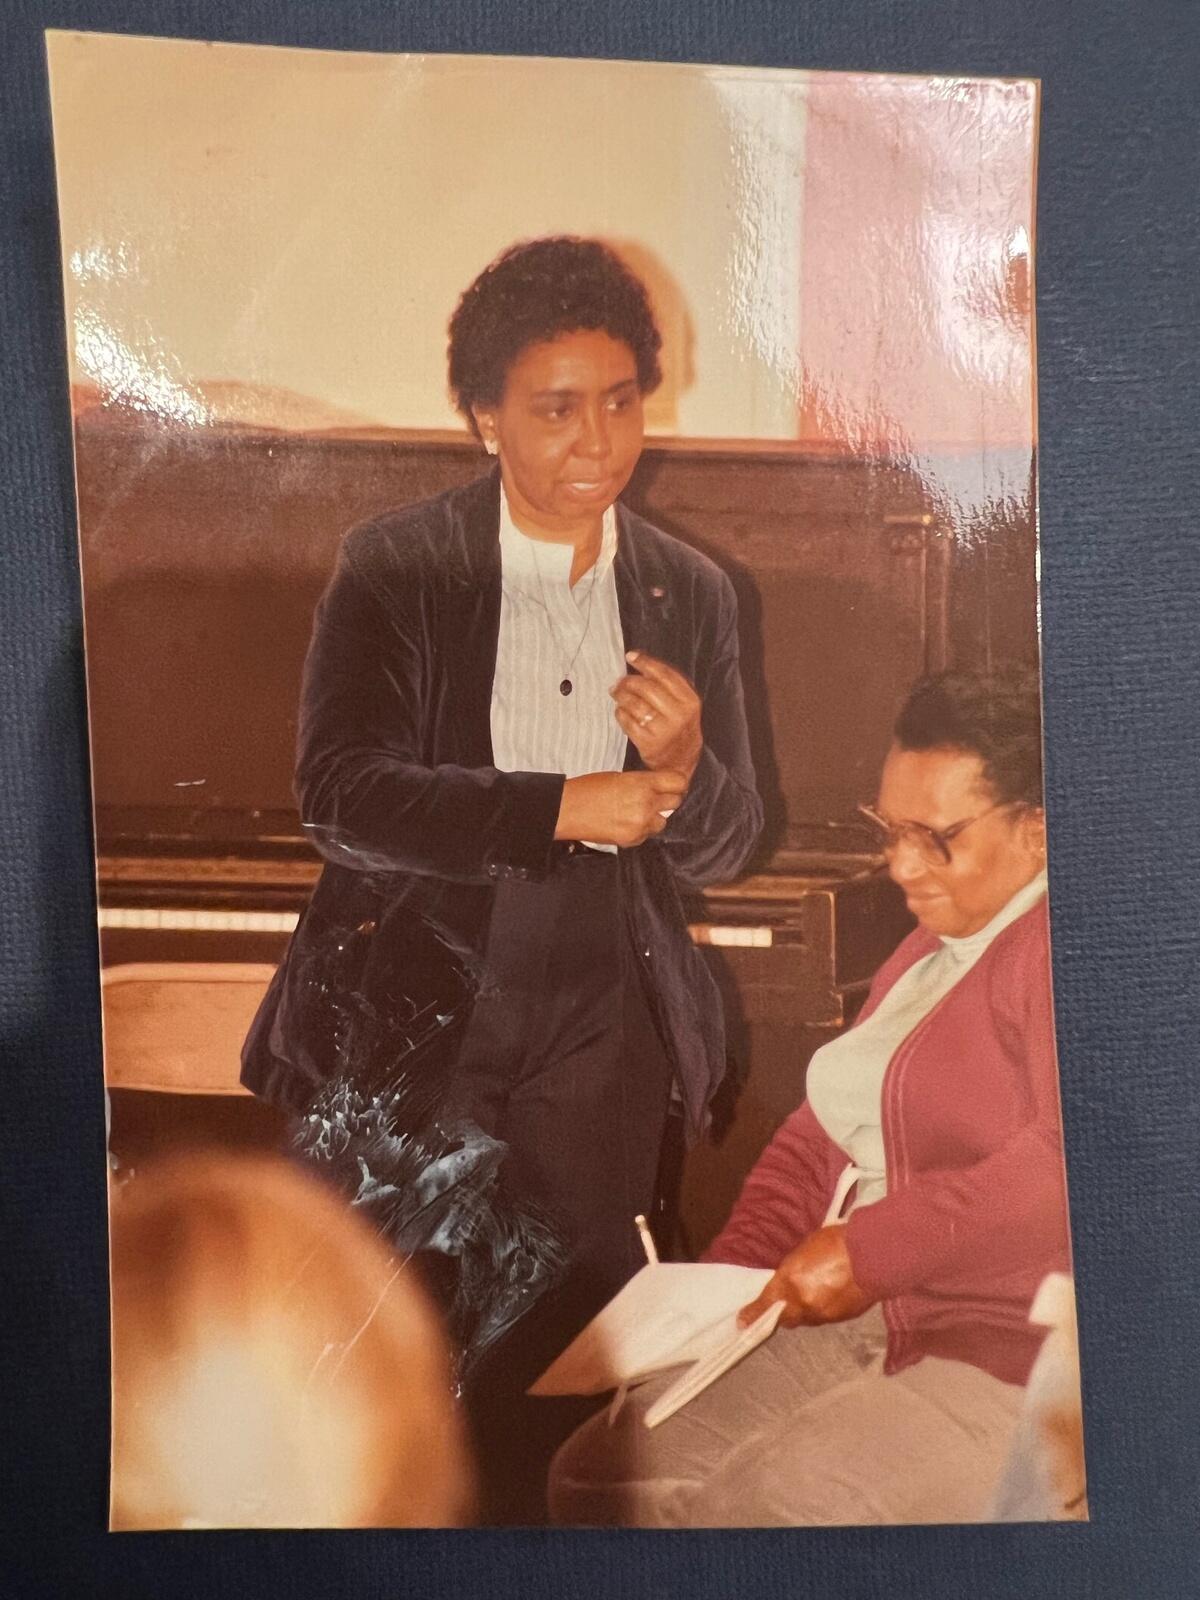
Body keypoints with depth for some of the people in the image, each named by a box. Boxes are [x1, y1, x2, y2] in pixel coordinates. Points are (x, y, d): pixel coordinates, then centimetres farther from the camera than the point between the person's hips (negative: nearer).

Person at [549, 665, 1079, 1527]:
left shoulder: (1038, 951, -12)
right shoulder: (926, 953, 19)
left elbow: (1060, 1164, -27)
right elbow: (818, 1138, 17)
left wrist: (873, 1247, -23)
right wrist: (726, 1278, 3)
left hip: (1015, 1363, -8)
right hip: (863, 1322, 9)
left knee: (748, 1507, -22)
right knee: (599, 1476, 0)